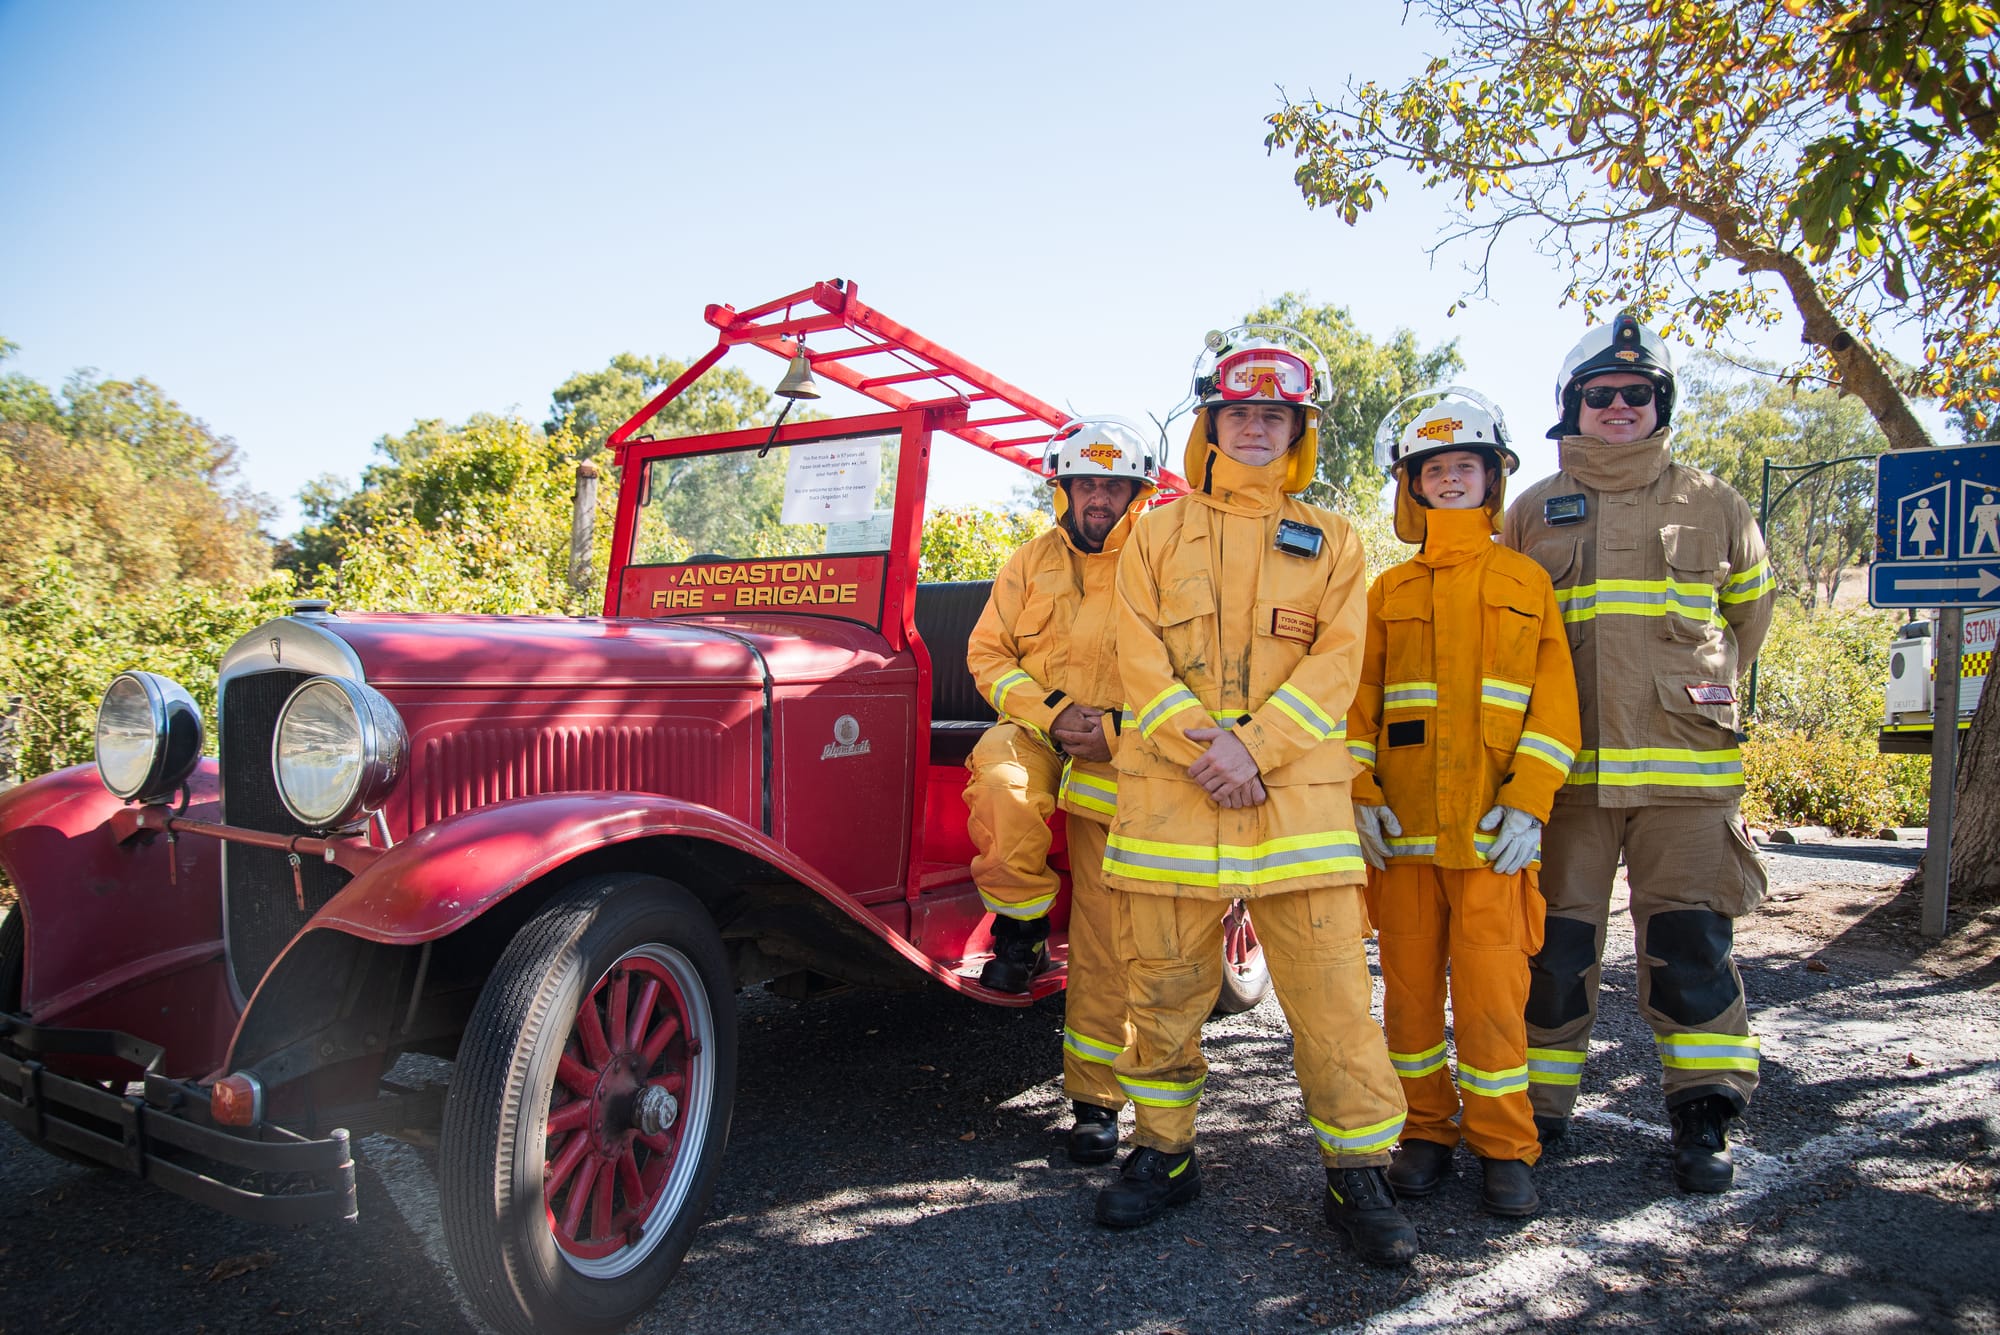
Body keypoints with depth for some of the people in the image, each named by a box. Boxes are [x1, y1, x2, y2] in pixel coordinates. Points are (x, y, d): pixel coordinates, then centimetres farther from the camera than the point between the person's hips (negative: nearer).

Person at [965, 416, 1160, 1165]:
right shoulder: (1032, 562, 8)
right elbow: (987, 654, 5)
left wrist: (1114, 730, -15)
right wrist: (1049, 711, -11)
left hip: (1115, 760, -1)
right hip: (1032, 730, 1)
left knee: (1106, 943, -1)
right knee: (1002, 795, -37)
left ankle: (1096, 1098, 13)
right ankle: (1022, 930, -9)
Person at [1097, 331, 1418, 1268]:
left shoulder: (1332, 543, 13)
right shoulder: (1158, 532, 13)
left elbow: (1336, 663, 1)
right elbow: (1138, 654, 2)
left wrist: (1256, 749, -13)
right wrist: (1204, 744, -13)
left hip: (1295, 792, 0)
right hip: (1168, 791, 1)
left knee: (1331, 988, -2)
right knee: (1163, 984, 8)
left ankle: (1358, 1173, 12)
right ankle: (1163, 1154, 24)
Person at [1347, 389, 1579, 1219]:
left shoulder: (1525, 582, 9)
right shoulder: (1389, 591, 13)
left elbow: (1555, 698, 3)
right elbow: (1357, 700, 9)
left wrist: (1528, 801, -8)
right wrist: (1360, 793, -4)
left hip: (1491, 829, -2)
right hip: (1401, 826, 2)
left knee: (1491, 988, -2)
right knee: (1410, 985, 7)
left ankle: (1504, 1146, 13)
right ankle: (1426, 1131, 21)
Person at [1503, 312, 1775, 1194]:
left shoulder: (1711, 505, 9)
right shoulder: (1534, 513, 9)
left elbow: (1749, 607, 24)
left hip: (1684, 763, 0)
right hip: (1563, 769, 0)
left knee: (1690, 943, 1)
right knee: (1554, 943, 5)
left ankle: (1704, 1116, 15)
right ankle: (1538, 1105, 18)